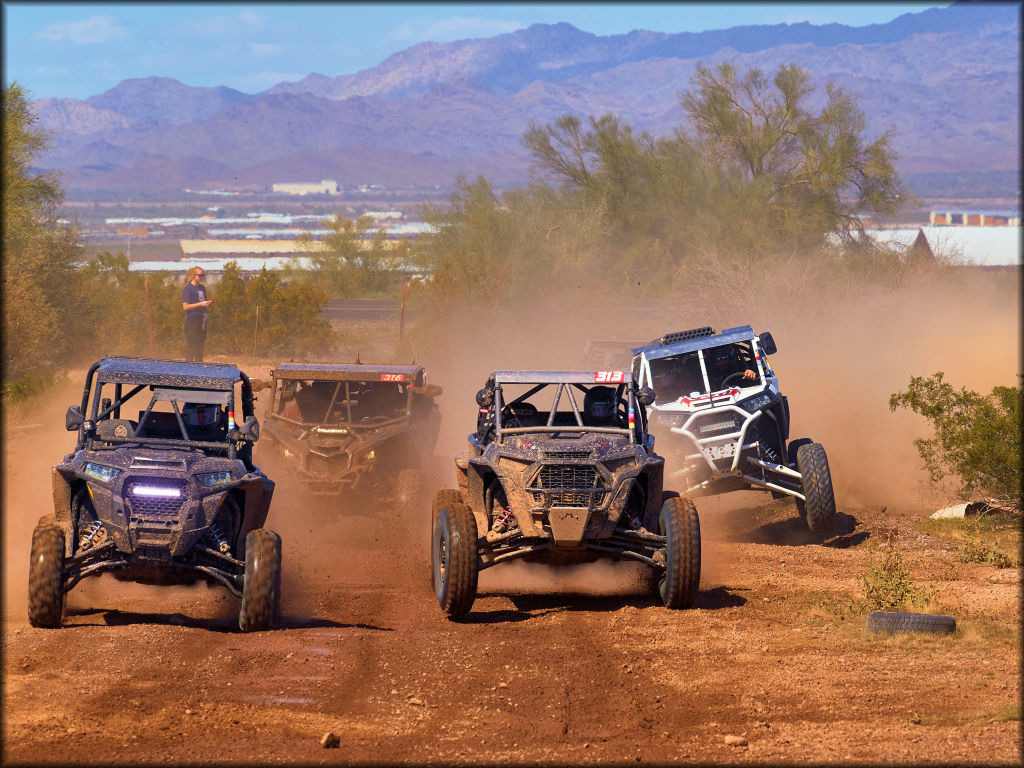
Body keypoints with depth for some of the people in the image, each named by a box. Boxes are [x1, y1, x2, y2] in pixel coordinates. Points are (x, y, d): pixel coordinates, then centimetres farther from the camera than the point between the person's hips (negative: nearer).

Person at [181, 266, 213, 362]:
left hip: (201, 321, 7)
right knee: (191, 347, -6)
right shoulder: (188, 288, -9)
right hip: (192, 321, -7)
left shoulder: (202, 288, 13)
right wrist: (201, 304, -20)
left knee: (200, 346, 11)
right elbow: (185, 307, -14)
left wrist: (208, 303, 1)